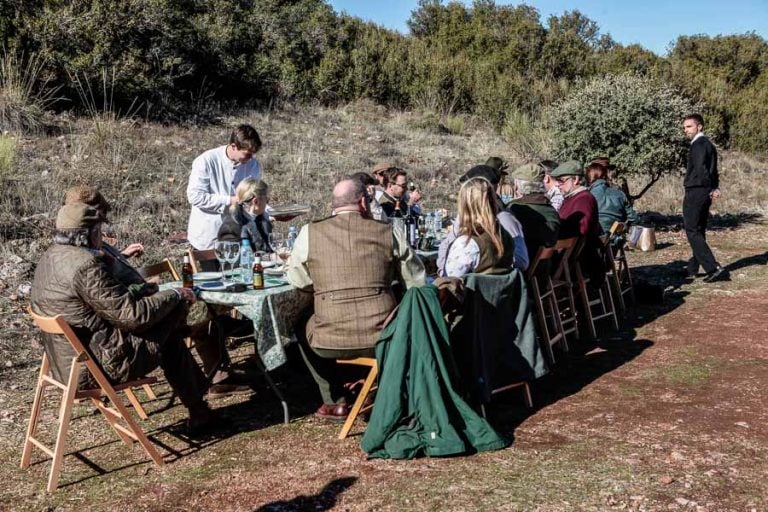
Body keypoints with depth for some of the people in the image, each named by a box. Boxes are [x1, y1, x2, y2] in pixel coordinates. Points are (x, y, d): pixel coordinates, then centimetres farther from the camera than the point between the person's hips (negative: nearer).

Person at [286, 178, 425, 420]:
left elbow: (297, 280, 9)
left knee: (304, 330, 33)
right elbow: (417, 280, 7)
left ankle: (335, 402, 30)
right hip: (384, 339, 1)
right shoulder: (389, 232, 0)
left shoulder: (310, 232, -2)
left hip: (331, 342, 0)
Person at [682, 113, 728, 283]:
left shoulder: (698, 144, -14)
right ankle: (692, 269, 24)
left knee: (693, 232, -7)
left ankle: (714, 268, -14)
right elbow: (712, 170, 17)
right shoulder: (708, 144, 17)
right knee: (699, 232, 15)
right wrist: (715, 188, 6)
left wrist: (711, 189, -14)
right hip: (705, 194, 10)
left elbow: (701, 169, -24)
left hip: (695, 193, -10)